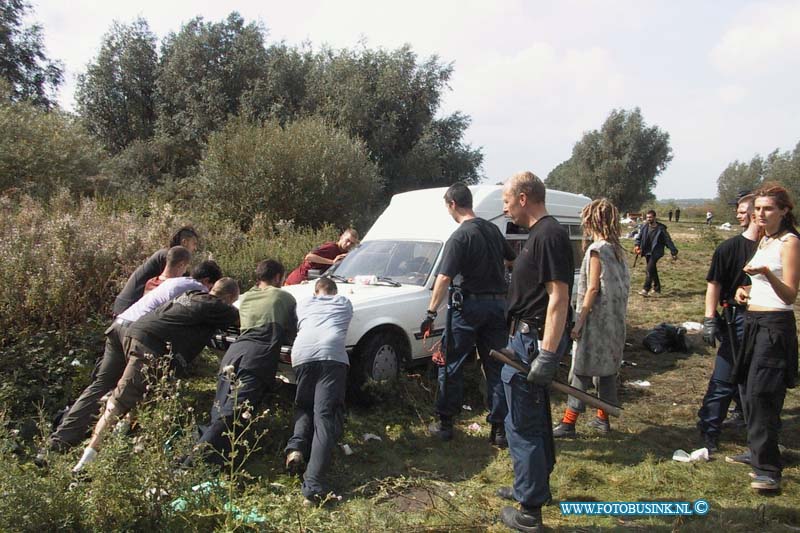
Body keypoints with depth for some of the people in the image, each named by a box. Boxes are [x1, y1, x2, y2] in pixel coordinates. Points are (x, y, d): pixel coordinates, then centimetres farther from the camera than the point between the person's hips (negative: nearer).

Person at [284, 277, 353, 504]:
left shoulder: (304, 304, 31)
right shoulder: (345, 303, 31)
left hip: (302, 354, 2)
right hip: (333, 355, -2)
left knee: (303, 407, 23)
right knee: (325, 415, -9)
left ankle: (296, 447, -6)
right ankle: (314, 483, -24)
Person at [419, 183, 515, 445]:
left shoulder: (459, 237, -13)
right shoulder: (493, 229, 8)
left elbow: (444, 278, -20)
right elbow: (512, 260, 23)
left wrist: (431, 313, -18)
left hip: (470, 305, -6)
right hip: (498, 303, 6)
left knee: (451, 364, 7)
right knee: (496, 367, 10)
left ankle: (445, 423, 12)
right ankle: (500, 428, 12)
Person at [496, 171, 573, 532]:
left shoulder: (548, 235, -19)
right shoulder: (541, 233, 13)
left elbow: (559, 298, -24)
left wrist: (547, 355, -26)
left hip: (534, 340, -11)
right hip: (529, 338, 11)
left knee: (523, 425, -2)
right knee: (536, 420, 21)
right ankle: (534, 486, 37)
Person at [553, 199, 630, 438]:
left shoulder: (597, 250, -14)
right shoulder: (618, 250, 9)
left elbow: (593, 288, -17)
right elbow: (623, 286, 11)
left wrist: (579, 321, -15)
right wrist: (619, 314, 16)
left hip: (596, 320, -8)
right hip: (614, 321, 8)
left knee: (581, 371, -4)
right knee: (607, 368, 14)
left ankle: (568, 422, 0)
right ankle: (603, 419, 23)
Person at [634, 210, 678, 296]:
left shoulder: (660, 228, -10)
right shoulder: (645, 227, 2)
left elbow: (668, 240, -6)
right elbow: (639, 237, 9)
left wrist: (674, 252, -5)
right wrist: (637, 245, -9)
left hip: (656, 252, -6)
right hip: (647, 252, 6)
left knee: (649, 269, -19)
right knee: (653, 270, 15)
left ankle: (646, 289, -19)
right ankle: (656, 289, 27)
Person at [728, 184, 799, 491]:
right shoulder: (764, 240, 14)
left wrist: (766, 273, -35)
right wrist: (744, 289, 7)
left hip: (775, 326, -9)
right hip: (753, 322, 9)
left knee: (761, 395, -10)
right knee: (750, 391, 14)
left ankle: (768, 469, -3)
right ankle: (757, 452, 28)